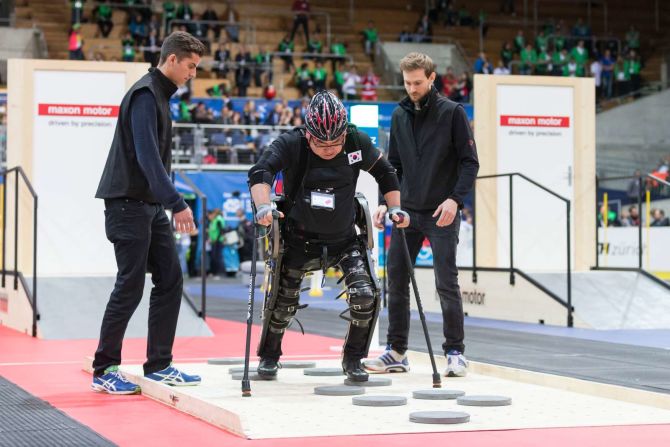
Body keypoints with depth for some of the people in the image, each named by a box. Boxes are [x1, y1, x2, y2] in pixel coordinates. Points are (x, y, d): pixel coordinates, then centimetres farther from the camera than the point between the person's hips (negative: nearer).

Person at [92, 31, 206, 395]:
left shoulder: (161, 95, 16)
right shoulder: (145, 95, -15)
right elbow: (147, 157, -24)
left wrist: (167, 204, 18)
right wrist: (177, 204, -26)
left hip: (151, 205, 10)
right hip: (128, 204, -9)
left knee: (170, 280, 7)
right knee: (130, 286, -6)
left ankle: (159, 365, 13)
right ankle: (104, 371, 4)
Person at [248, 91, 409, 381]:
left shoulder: (357, 142, -11)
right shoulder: (291, 144, -20)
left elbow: (384, 172, 5)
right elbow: (260, 172, -32)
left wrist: (395, 207, -3)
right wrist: (263, 206, -47)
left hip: (344, 238, 2)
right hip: (299, 238, -2)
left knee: (366, 297, -12)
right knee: (284, 302, 6)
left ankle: (353, 359, 9)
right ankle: (269, 356, 32)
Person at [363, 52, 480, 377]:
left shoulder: (452, 112, -5)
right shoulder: (400, 116, 10)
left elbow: (470, 162, -7)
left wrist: (455, 199, -19)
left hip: (441, 215, -5)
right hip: (407, 211, 5)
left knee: (446, 283, -5)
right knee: (396, 280, 4)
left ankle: (455, 353, 5)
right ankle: (396, 352, 13)